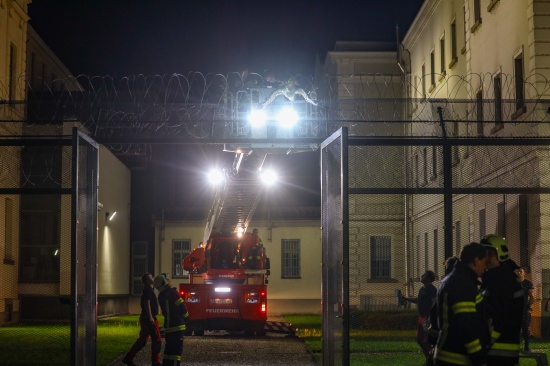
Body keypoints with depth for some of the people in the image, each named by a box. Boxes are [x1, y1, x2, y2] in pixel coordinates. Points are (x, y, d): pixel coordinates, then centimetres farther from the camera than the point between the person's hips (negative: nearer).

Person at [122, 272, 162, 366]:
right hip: (149, 318, -10)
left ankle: (128, 358, 15)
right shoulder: (148, 289, -12)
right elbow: (147, 303, -21)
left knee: (142, 340, 13)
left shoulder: (148, 290, 19)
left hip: (145, 318, 10)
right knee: (157, 341, -6)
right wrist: (150, 317, -27)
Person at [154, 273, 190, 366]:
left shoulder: (161, 296, 12)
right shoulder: (172, 292, -12)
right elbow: (181, 306, -13)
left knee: (169, 346, 16)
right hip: (177, 325, -8)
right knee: (177, 348, -8)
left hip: (168, 325, 8)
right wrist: (186, 318, 2)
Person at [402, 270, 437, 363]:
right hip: (421, 317, 10)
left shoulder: (432, 289, -15)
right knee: (419, 339, 15)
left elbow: (434, 304, -21)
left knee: (427, 341, -6)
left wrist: (430, 318, -27)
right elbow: (418, 300, 27)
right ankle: (428, 358, 24)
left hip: (428, 318, -10)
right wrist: (405, 298, 20)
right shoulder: (422, 289, 14)